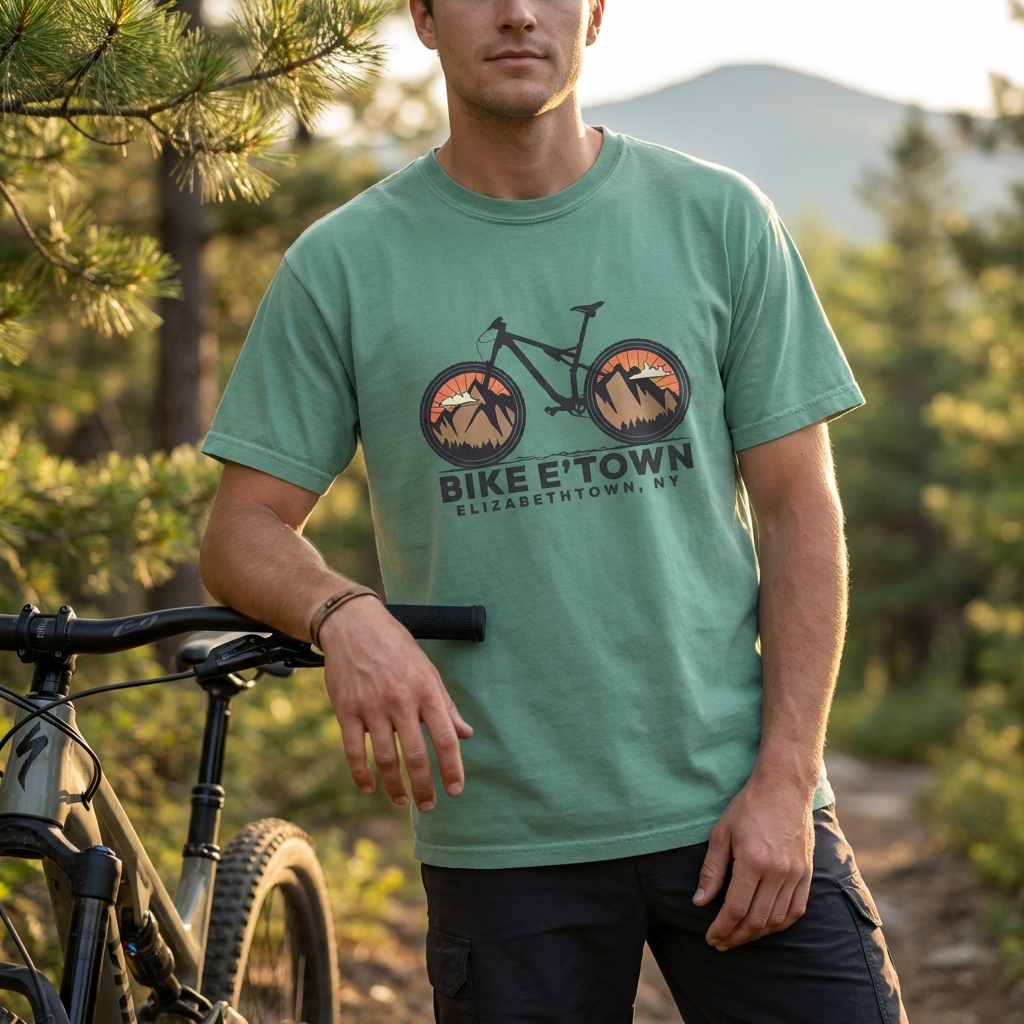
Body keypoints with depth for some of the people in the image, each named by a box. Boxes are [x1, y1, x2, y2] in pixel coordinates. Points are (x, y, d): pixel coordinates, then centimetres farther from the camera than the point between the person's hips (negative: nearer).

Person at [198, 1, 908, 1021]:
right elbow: (242, 533, 2)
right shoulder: (340, 266, 1)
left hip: (735, 812, 1)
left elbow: (799, 510, 3)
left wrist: (785, 779, -6)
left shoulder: (719, 219, 4)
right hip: (504, 841, 0)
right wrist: (342, 613, -20)